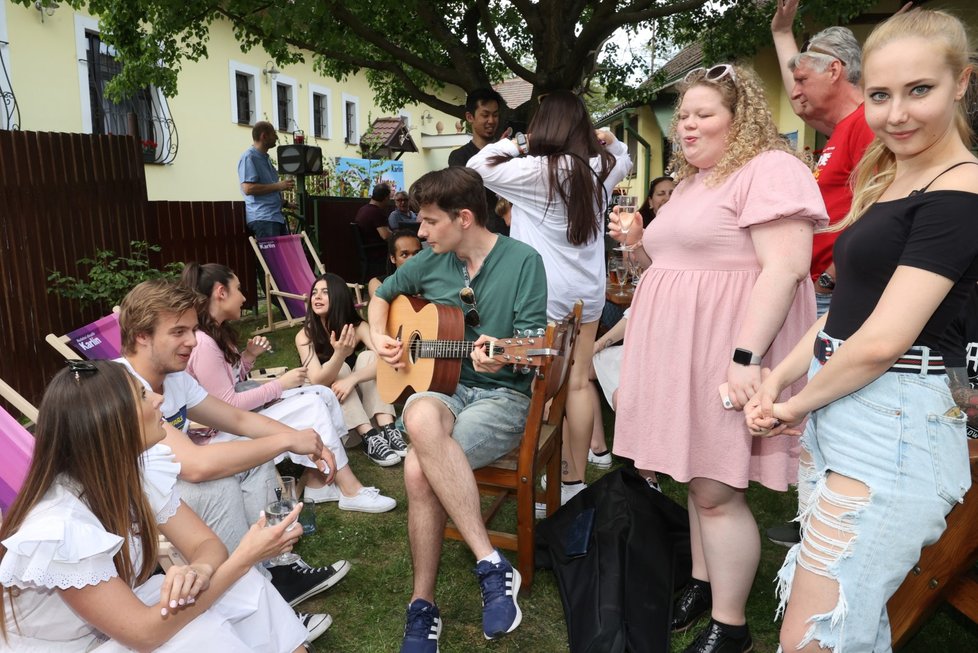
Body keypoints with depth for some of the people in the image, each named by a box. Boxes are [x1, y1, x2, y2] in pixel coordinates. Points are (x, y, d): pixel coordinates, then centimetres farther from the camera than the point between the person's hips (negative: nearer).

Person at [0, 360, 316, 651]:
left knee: (244, 585, -13)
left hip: (119, 620, 6)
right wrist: (245, 556, -31)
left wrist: (198, 571, -32)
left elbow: (206, 543, -8)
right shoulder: (58, 529, -31)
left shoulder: (139, 469, -10)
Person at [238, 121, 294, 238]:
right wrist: (278, 186, -17)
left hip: (277, 217, 9)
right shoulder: (249, 157, -8)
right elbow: (248, 188, -20)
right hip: (262, 218, -9)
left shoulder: (265, 158, 22)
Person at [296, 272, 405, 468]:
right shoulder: (305, 336, -17)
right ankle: (370, 437, -39)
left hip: (356, 399, 2)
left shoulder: (358, 327, -12)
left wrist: (352, 379, -39)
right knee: (341, 369, -28)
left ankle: (388, 430, -33)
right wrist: (340, 354, -49)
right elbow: (317, 381, -30)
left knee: (367, 357, -22)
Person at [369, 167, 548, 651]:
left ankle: (423, 605, -11)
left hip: (505, 394, -4)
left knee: (418, 467, -30)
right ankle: (491, 563, -26)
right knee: (421, 419, -33)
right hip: (443, 385, 5)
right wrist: (379, 338, 6)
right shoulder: (430, 262, 8)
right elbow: (382, 295, 24)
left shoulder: (523, 261, -8)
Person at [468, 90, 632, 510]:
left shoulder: (534, 170, -12)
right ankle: (575, 478, 19)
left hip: (545, 291, -5)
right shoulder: (600, 169, 3)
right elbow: (624, 161, 27)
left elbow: (477, 167, -1)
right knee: (579, 383, 9)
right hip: (588, 290, 5)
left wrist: (509, 145, 11)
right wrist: (610, 141, 9)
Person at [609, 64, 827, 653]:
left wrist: (746, 356, -26)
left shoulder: (770, 170, -10)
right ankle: (703, 583, 32)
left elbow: (785, 269, -20)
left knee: (717, 490, -3)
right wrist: (640, 244, 7)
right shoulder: (692, 181, 19)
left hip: (729, 353, -9)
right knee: (699, 477, 16)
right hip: (684, 350, 9)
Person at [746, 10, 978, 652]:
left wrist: (799, 401, -5)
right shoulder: (888, 182, 14)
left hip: (891, 428, -9)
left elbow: (883, 341, -20)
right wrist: (781, 377, 3)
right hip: (841, 415, 9)